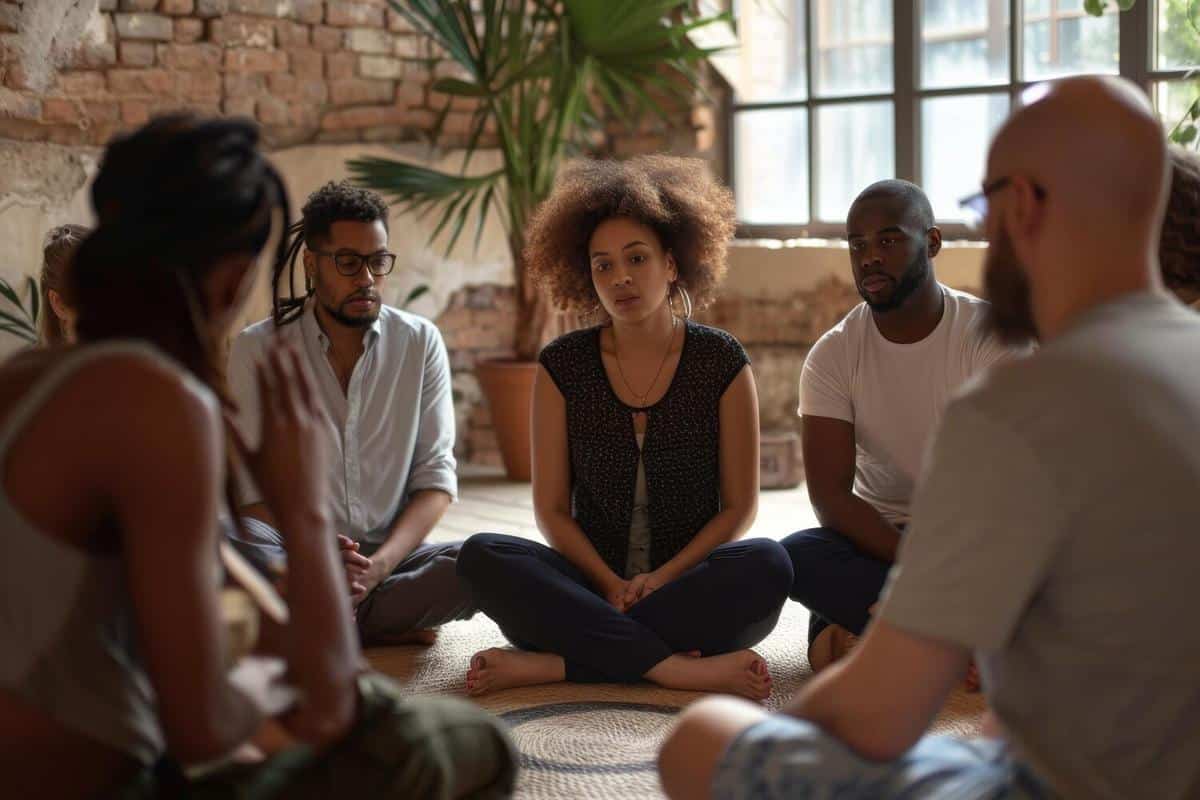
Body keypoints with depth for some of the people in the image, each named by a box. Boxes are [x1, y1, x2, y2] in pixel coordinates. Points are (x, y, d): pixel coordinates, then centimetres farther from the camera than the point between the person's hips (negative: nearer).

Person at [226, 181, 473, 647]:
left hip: (391, 557, 1)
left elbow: (435, 476, 1)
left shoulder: (420, 342, 3)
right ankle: (382, 623, -19)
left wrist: (381, 564, -17)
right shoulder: (257, 349, -1)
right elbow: (249, 488, -5)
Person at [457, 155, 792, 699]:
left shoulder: (720, 362, 1)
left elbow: (739, 506, 2)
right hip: (592, 584, 1)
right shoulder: (563, 366, 3)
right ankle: (678, 668, -33)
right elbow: (551, 508, 4)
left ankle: (549, 663, -31)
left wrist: (663, 579, -12)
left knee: (767, 565, -33)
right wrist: (611, 586, -12)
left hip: (692, 586, 0)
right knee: (482, 557, -26)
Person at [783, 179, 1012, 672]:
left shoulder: (991, 333, -9)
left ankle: (855, 623, -22)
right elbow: (831, 497, -13)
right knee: (797, 556, -30)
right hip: (879, 536, 1)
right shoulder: (833, 354, -5)